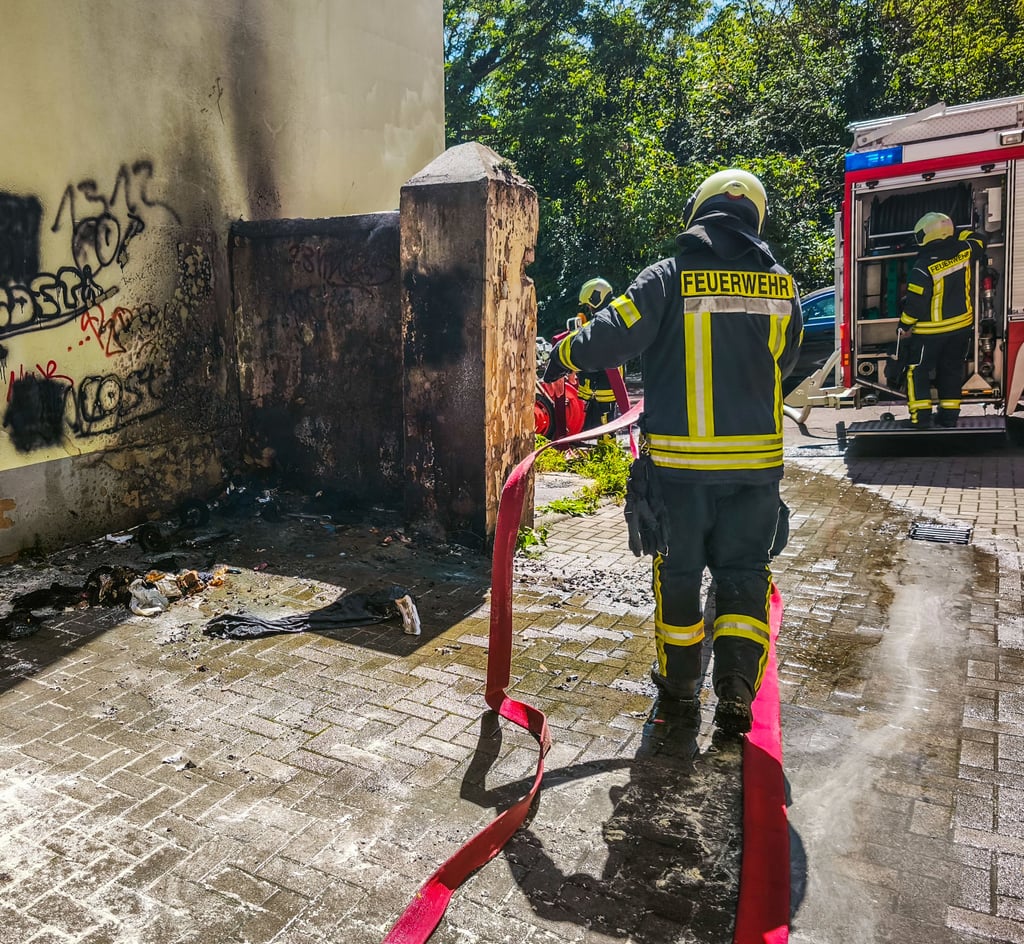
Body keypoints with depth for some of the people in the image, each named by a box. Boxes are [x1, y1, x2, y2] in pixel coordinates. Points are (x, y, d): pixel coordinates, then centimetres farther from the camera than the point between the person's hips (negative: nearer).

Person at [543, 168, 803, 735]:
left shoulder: (668, 278, -8)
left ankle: (679, 677, 28)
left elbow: (611, 337, -12)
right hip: (756, 461, 2)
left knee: (678, 568, 14)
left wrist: (562, 359, 6)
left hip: (679, 459, -2)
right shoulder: (781, 286, 4)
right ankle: (736, 688, 8)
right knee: (742, 572, 13)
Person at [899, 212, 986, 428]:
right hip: (962, 326, 6)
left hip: (931, 330, -6)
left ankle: (920, 416, 1)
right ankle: (949, 415, 19)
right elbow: (979, 240, 19)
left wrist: (905, 326, -5)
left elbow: (915, 302, -18)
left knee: (918, 370, 7)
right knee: (951, 370, 16)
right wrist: (959, 234, 32)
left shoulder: (923, 267, -22)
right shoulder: (964, 250, -6)